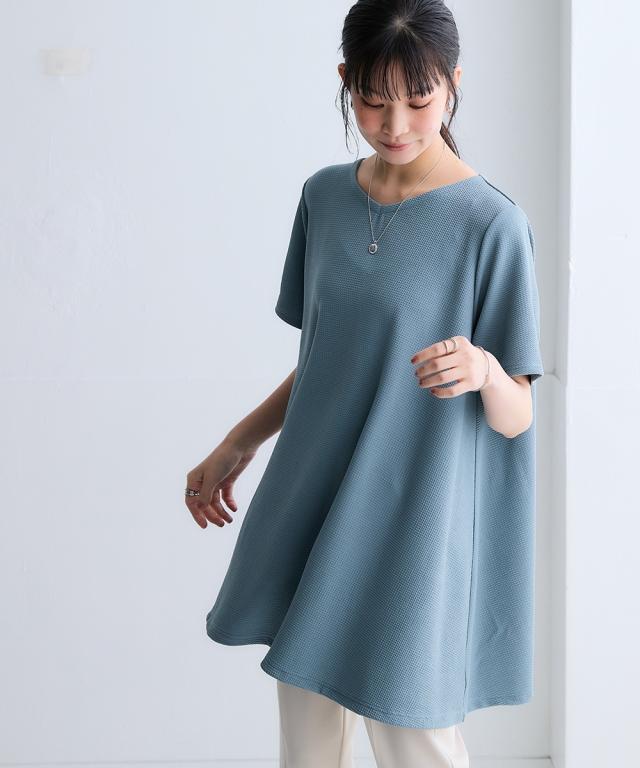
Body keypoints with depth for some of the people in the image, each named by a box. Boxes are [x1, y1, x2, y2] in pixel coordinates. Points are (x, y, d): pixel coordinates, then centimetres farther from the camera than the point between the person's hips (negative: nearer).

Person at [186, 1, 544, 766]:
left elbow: (516, 418, -11)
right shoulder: (324, 196, 5)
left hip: (413, 527, -5)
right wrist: (239, 444, 14)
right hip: (310, 512, 5)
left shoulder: (491, 223, -12)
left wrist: (484, 369, -32)